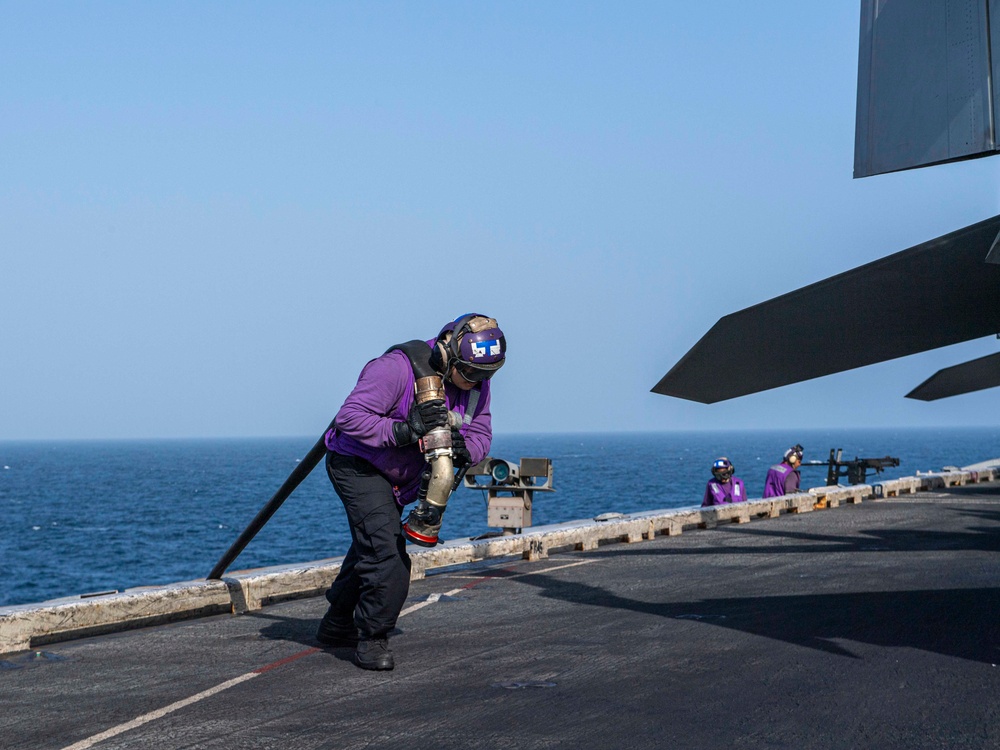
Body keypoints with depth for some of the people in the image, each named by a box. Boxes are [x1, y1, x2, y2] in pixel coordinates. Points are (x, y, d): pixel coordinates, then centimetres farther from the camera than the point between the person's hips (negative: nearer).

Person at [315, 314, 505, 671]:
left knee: (371, 547, 23)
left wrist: (463, 448, -28)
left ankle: (338, 624, 42)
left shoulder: (476, 384, -8)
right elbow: (350, 417, -33)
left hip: (398, 477, 9)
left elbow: (481, 436, -4)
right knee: (387, 551, -21)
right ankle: (372, 639, -10)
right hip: (357, 464, -9)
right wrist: (404, 431, -41)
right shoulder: (396, 368, -30)